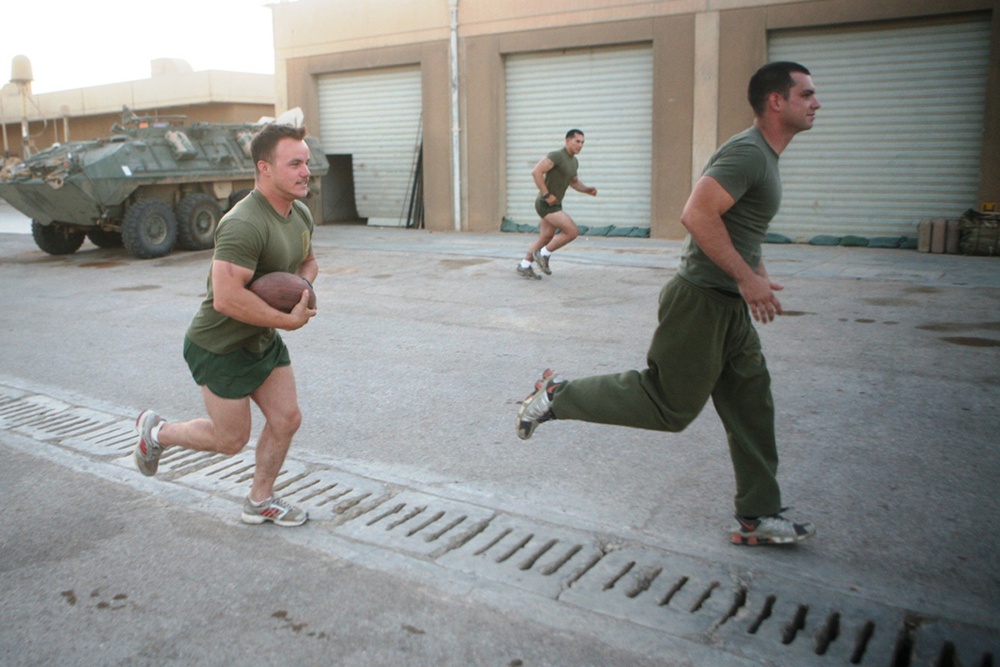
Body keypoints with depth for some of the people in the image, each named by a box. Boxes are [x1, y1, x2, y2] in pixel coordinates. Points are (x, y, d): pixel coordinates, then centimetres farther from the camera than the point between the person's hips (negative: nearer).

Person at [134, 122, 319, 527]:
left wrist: (304, 286, -2)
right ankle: (156, 432, 33)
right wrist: (287, 320, -27)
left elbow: (308, 260, 20)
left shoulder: (300, 215, 1)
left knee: (286, 420, 8)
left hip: (264, 340, 8)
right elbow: (226, 298, -36)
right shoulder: (244, 224, -30)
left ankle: (259, 502, 28)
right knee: (231, 440, 6)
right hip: (221, 347, -8)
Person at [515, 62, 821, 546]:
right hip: (702, 301, -10)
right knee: (669, 406, -3)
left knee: (752, 407, 11)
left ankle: (758, 518, 21)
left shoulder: (764, 157, 17)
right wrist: (746, 278, -23)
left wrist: (758, 274, 17)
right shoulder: (747, 153, -15)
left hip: (729, 305, 10)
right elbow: (697, 215, -27)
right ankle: (557, 397, 7)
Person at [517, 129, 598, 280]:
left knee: (545, 239, 16)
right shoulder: (556, 155, -21)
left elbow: (573, 182, 23)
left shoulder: (573, 161, 9)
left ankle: (524, 266, 27)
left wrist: (588, 190, 3)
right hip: (546, 205, -10)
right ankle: (543, 254, 2)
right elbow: (536, 172, -29)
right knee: (573, 232, -13)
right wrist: (547, 195, -26)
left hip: (554, 205, 10)